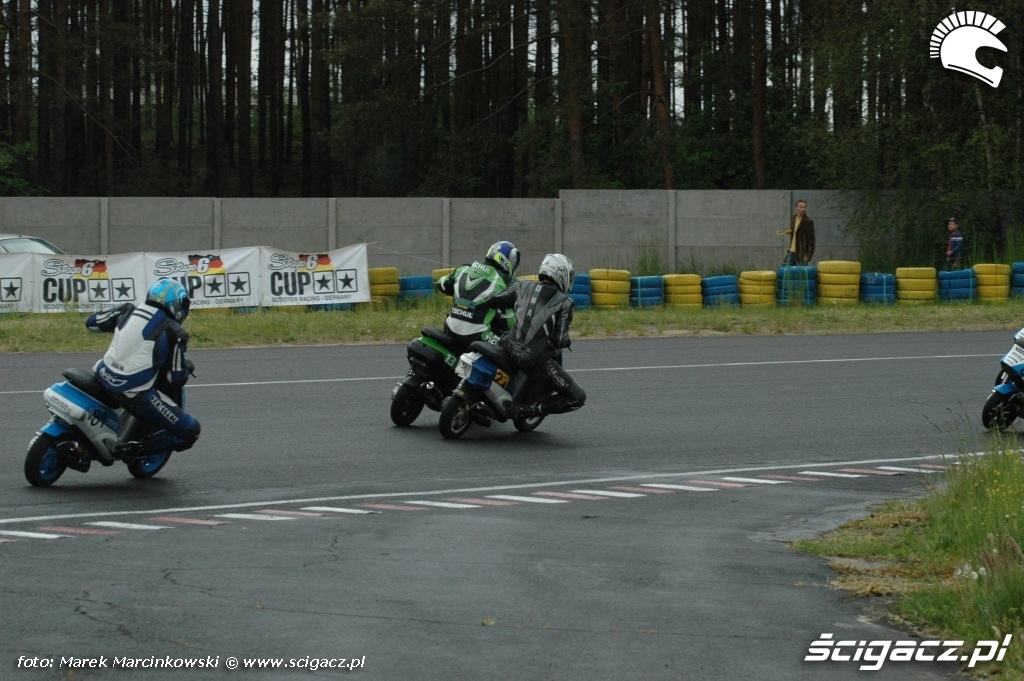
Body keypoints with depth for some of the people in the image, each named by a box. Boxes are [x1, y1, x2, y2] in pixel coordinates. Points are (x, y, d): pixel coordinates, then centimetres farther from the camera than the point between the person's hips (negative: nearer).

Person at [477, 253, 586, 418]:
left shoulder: (522, 287, 7)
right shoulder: (564, 303, -3)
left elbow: (490, 300, 11)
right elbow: (559, 341, -9)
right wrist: (567, 342, 14)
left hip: (510, 348, 6)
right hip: (537, 360, -5)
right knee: (577, 397, 4)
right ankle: (526, 410, -9)